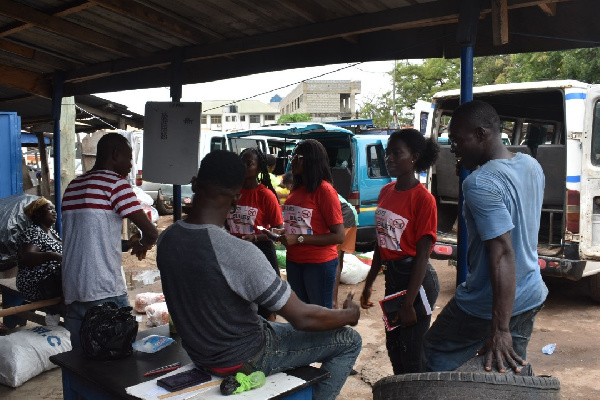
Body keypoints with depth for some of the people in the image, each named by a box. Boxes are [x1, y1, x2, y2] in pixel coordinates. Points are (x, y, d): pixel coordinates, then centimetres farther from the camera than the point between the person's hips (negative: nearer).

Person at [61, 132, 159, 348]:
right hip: (105, 292, -7)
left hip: (72, 292, 7)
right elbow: (151, 232, -11)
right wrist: (142, 244, 10)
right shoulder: (115, 183, -7)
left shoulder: (73, 186, 14)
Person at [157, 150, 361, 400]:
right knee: (350, 340, 5)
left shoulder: (166, 239, -10)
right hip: (242, 360, -7)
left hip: (199, 353, 7)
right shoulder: (240, 254, -33)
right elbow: (302, 318, -25)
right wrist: (350, 314, -6)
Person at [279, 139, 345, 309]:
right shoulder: (295, 190, 7)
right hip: (293, 262, 7)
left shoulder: (325, 190, -15)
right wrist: (282, 235, 2)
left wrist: (299, 239, -21)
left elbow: (339, 236, -19)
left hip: (319, 263, -7)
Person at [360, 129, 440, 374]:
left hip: (417, 280, -8)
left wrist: (408, 304, -18)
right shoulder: (386, 192, 6)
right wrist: (369, 284, 14)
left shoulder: (422, 199, -17)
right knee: (393, 347, 20)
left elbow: (422, 255, -18)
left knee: (411, 354, 2)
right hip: (392, 277, 8)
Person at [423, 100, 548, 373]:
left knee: (435, 360, 11)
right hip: (531, 297, 8)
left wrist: (499, 330, -30)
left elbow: (503, 255, -30)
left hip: (488, 306, -8)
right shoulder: (532, 166, 2)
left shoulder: (480, 184, -24)